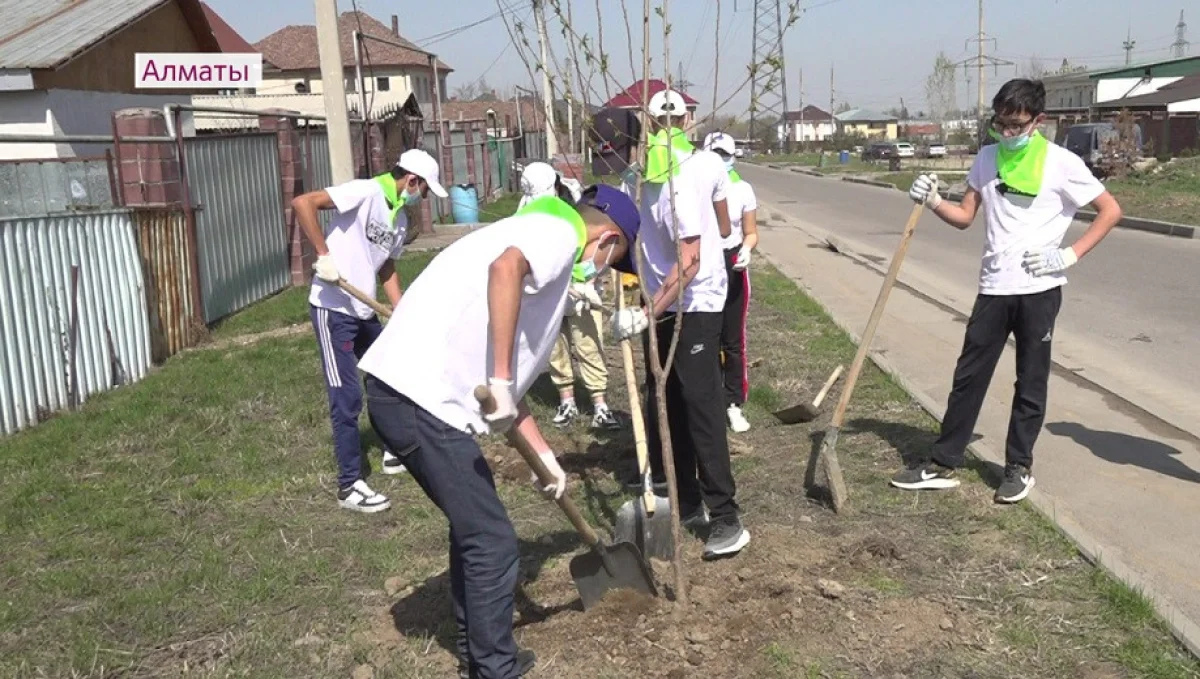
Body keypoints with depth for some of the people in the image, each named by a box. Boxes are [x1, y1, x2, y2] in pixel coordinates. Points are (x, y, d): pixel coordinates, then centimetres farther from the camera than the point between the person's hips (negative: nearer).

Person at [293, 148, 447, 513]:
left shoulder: (400, 219, 10)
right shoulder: (366, 192, -16)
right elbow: (302, 203, -23)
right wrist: (323, 254, -25)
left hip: (364, 312, 9)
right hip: (333, 310, -9)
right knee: (347, 398, -5)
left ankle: (395, 453, 36)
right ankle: (350, 486, 5)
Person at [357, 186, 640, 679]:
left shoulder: (545, 247, 26)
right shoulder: (560, 232, -2)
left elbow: (513, 380, 27)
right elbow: (505, 268, -28)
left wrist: (544, 455, 27)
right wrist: (501, 381, -26)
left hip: (409, 392, 10)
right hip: (419, 397, -10)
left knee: (475, 526, 23)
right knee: (492, 542, 1)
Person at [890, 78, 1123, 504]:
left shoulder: (1062, 163, -6)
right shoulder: (987, 158, 7)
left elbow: (1111, 211, 0)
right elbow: (965, 216, 11)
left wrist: (1070, 254, -10)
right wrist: (932, 201, -8)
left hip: (1039, 289, -4)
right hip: (993, 288, 4)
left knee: (1030, 382, 7)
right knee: (969, 377, 7)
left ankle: (1019, 466, 21)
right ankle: (943, 463, 15)